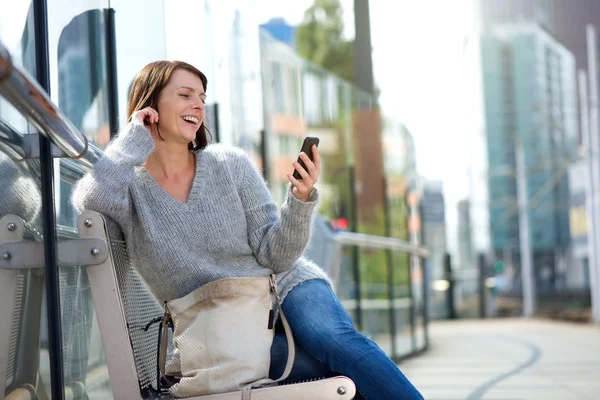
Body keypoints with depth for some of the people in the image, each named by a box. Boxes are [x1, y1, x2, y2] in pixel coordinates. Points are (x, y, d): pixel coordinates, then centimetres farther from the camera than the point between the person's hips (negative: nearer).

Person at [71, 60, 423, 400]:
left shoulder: (231, 163, 1)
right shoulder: (130, 186, -3)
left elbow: (275, 256, -2)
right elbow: (89, 199, -29)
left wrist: (301, 198, -21)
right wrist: (136, 136, -14)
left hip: (286, 289, 2)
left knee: (341, 343, -32)